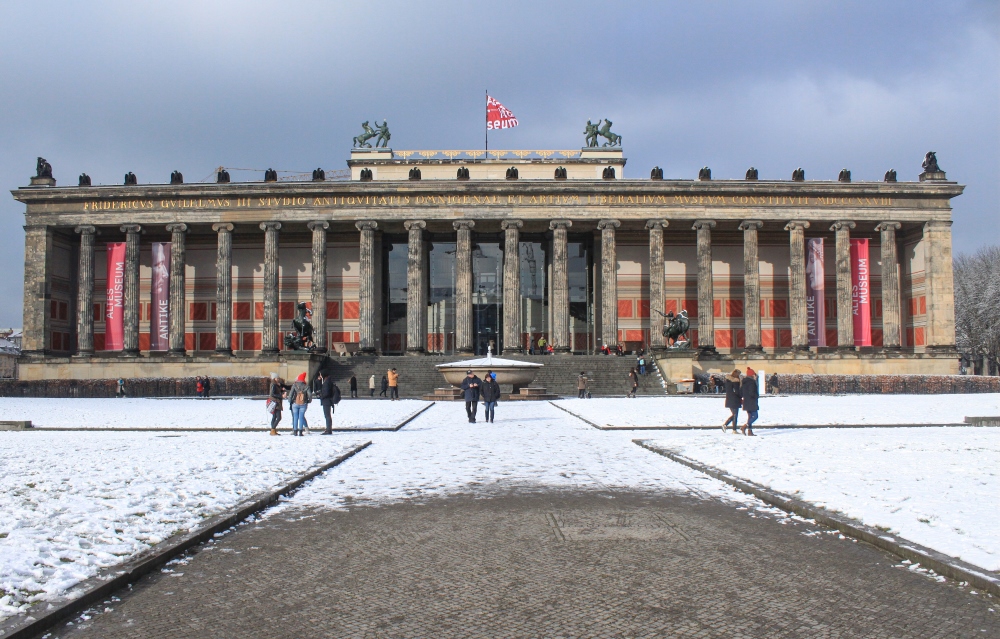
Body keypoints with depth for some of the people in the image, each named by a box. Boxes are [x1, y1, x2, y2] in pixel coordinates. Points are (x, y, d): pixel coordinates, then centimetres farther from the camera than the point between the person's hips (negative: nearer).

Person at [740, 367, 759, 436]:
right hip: (751, 402, -9)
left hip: (746, 402, 9)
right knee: (755, 416, -6)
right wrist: (756, 396, -6)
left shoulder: (743, 382, 11)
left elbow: (740, 393, 13)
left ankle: (750, 431, 10)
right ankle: (744, 427, -18)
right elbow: (752, 392, -22)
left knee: (750, 416, 13)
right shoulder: (752, 382, -14)